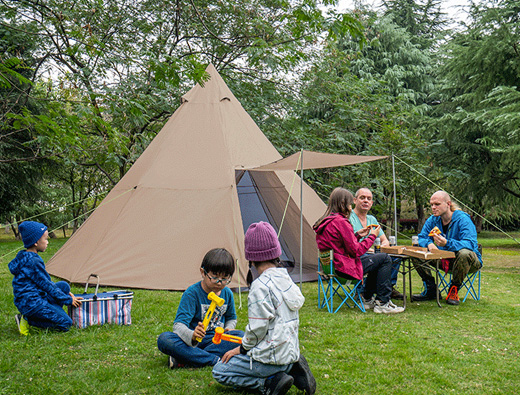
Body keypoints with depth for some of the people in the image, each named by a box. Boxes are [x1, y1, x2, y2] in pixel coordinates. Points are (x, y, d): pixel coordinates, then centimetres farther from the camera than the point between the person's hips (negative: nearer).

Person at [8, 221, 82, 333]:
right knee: (66, 323, -8)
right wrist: (68, 300, -5)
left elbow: (46, 282, 19)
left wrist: (67, 295, 16)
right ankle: (27, 320, -7)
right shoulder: (33, 262, -21)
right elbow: (46, 285, -15)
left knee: (64, 286, 11)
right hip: (31, 303, -10)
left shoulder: (25, 257, 12)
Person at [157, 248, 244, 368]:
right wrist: (192, 335, -45)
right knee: (164, 339, -32)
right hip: (192, 341, -4)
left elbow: (231, 318, 21)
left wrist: (228, 328, -3)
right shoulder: (191, 294, -14)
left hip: (216, 340, 4)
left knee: (241, 336, -26)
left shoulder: (227, 293, 2)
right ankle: (215, 360, -34)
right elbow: (179, 324, -23)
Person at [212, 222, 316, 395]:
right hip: (291, 353, 8)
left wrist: (242, 348, 0)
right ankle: (293, 371, 8)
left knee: (219, 371, 7)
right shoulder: (285, 278, 7)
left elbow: (257, 328, -20)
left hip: (271, 358, -8)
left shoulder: (261, 286, -19)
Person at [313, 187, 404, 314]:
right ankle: (382, 303, 2)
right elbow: (356, 251, -17)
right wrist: (372, 236, -6)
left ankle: (367, 299, 29)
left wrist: (358, 235, 13)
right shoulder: (340, 222, -19)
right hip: (344, 268, -10)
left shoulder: (326, 221, 11)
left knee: (376, 260, 26)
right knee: (385, 259, -1)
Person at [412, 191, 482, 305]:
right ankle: (430, 290, -3)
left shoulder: (463, 219, -20)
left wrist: (447, 243, -48)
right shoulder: (432, 220, 0)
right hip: (444, 259, 5)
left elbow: (470, 243, -32)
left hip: (471, 262, -5)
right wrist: (429, 244, -24)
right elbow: (421, 237, 2)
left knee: (464, 253, -41)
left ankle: (454, 290, -19)